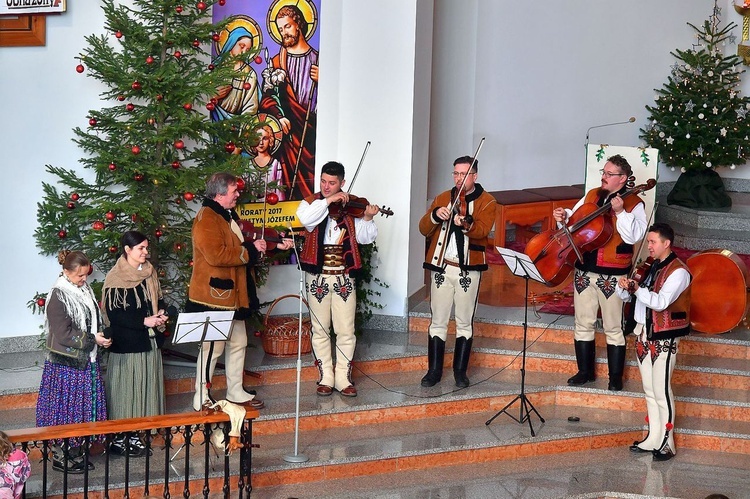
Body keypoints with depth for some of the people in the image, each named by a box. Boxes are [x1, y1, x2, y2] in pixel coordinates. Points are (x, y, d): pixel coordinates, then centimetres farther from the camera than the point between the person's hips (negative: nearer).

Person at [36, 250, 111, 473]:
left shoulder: (84, 289, 7)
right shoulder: (58, 296, -16)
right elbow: (63, 334, -20)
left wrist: (102, 336, 0)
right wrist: (93, 339, -18)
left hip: (87, 361, 8)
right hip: (66, 364, -8)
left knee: (84, 409, 12)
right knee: (66, 409, 0)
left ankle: (76, 453, 22)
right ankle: (60, 458, 10)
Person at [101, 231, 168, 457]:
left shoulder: (149, 272, 9)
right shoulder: (115, 278, -12)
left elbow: (159, 300, 19)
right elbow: (113, 313, -15)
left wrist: (161, 315, -3)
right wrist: (144, 321, -20)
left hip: (149, 341, 7)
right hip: (126, 343, -7)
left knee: (145, 385, 8)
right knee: (125, 387, -3)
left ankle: (136, 434, 17)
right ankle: (118, 437, 5)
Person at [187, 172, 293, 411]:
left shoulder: (230, 216, 15)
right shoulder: (206, 219, -18)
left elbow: (244, 244, 26)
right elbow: (216, 255, -29)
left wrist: (275, 245, 16)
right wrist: (250, 250, -22)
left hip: (233, 294, 10)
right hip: (214, 295, -10)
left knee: (238, 343, 16)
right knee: (212, 347, -4)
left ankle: (236, 392, 27)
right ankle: (201, 399, 5)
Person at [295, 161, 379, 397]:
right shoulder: (311, 203, 3)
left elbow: (365, 237, -1)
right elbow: (305, 219, -21)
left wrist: (367, 218, -17)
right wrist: (327, 201, -23)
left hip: (344, 277, 0)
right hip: (317, 276, 0)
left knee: (345, 331, 1)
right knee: (320, 329, 6)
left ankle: (344, 378, 9)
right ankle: (326, 378, 15)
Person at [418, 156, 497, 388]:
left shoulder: (486, 202, 0)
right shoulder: (442, 198, 10)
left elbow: (482, 230, -18)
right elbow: (424, 229, 2)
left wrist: (466, 223, -39)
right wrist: (435, 215, -18)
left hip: (468, 270, -2)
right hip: (441, 267, 2)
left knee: (465, 323, 5)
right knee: (438, 321, 5)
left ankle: (460, 371, 12)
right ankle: (434, 369, 11)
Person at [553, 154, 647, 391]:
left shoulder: (634, 204, -8)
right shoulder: (591, 196, 9)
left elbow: (633, 237, -20)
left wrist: (620, 212, -28)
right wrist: (564, 216, -4)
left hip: (612, 274, -6)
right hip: (584, 270, 6)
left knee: (613, 328, 3)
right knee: (583, 324, 13)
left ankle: (616, 377, 13)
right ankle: (585, 371, 25)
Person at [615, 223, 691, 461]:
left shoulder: (678, 271, -12)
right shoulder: (651, 268, 13)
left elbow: (660, 302, -24)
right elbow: (625, 296, 13)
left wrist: (637, 288, -21)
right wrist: (624, 286, -8)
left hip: (664, 338, -8)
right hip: (644, 334, 8)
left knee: (662, 391, -5)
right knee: (650, 391, 12)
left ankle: (666, 444, 1)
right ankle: (653, 439, 19)